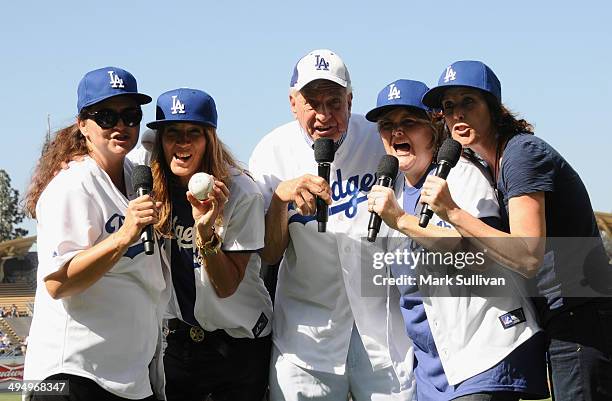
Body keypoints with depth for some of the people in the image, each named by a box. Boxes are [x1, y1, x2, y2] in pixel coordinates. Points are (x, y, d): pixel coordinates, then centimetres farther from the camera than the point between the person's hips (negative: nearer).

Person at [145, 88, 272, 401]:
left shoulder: (241, 193, -17)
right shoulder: (152, 186, -6)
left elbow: (226, 286, -18)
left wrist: (206, 230, -31)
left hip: (239, 343, -3)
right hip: (177, 338, 3)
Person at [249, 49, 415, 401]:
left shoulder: (380, 140, -5)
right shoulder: (274, 154, -5)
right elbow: (268, 255, -9)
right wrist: (280, 197, -23)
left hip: (383, 315, 0)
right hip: (308, 324, 0)